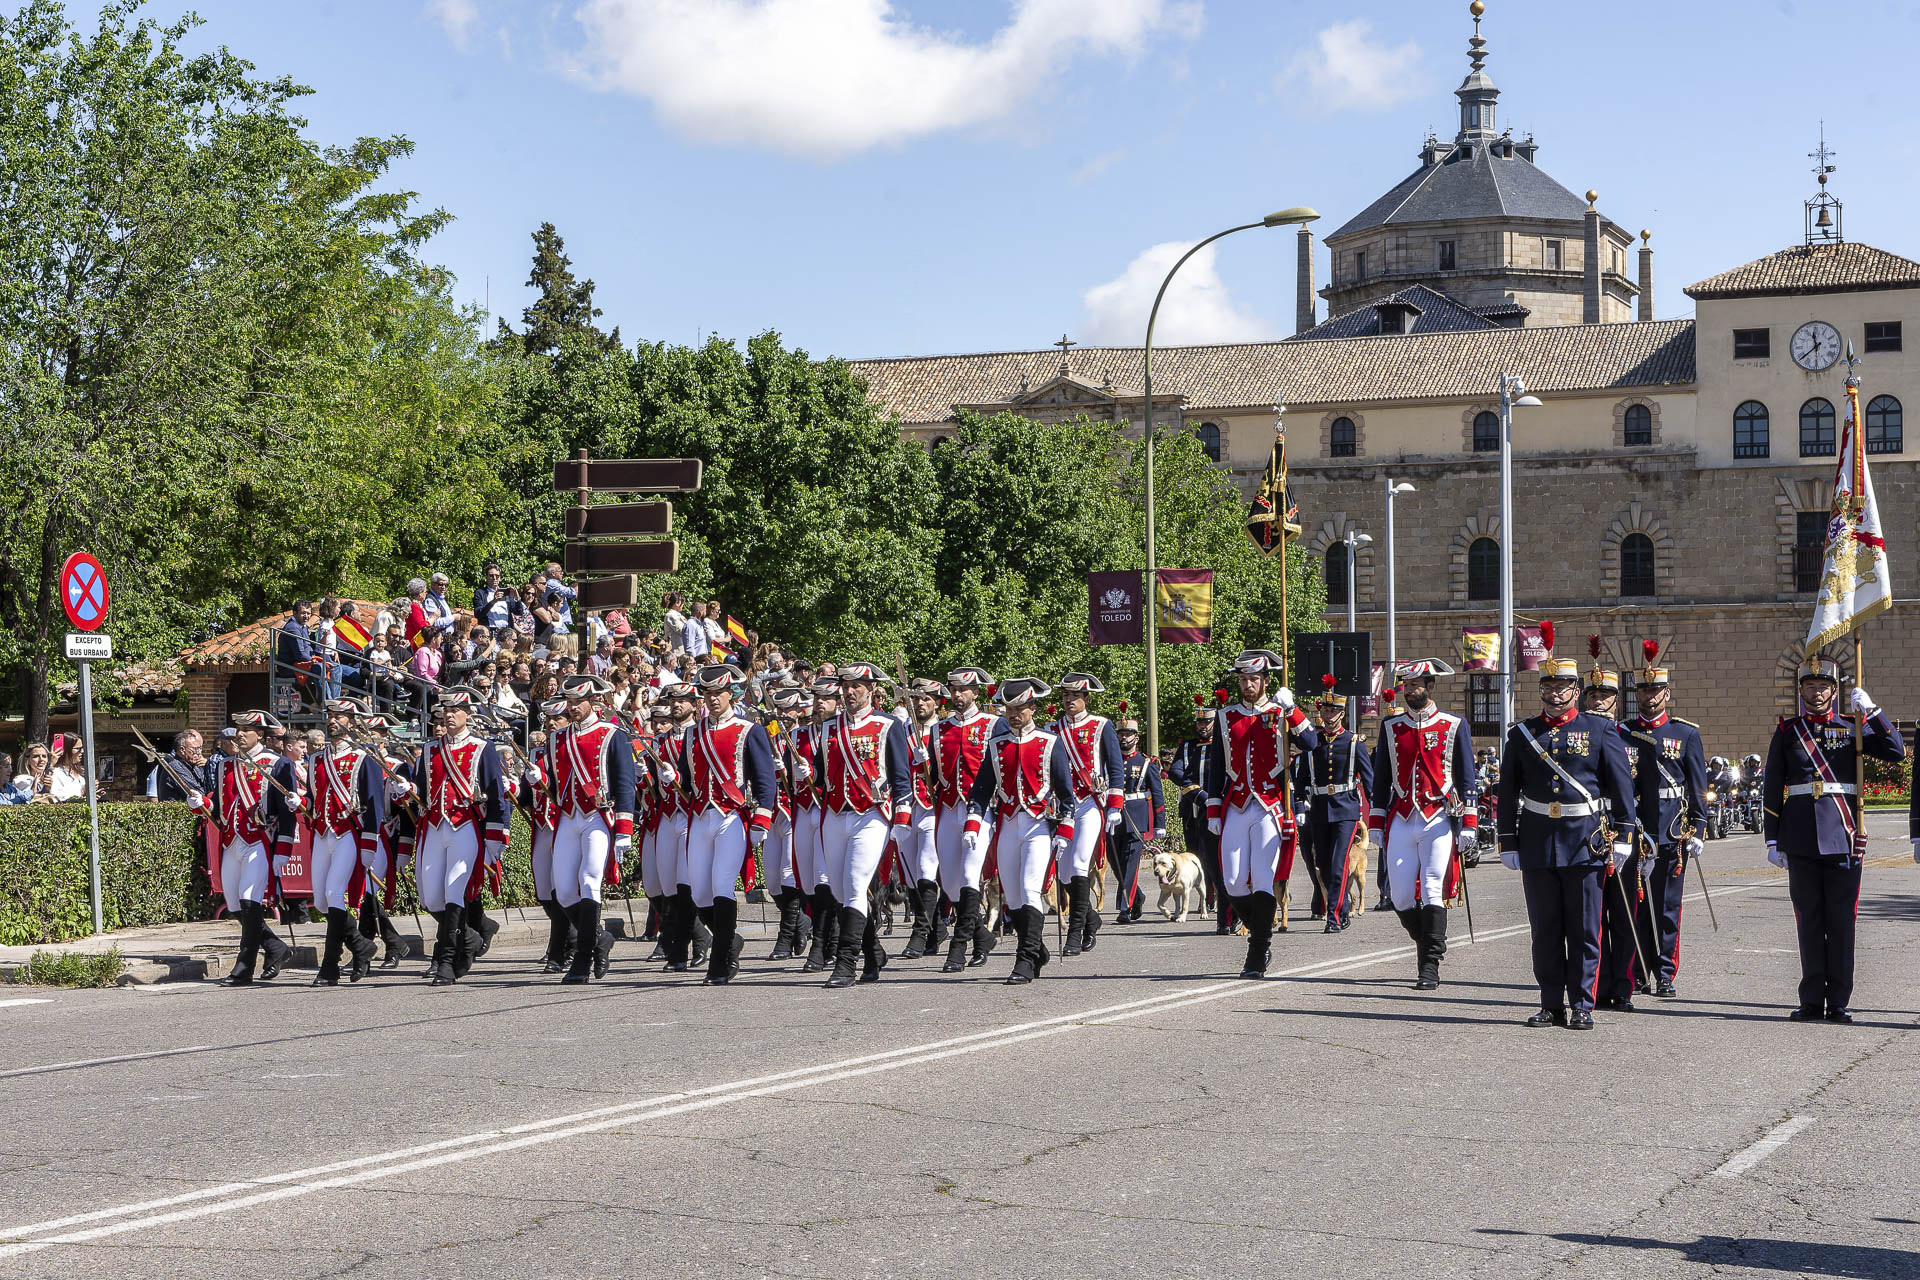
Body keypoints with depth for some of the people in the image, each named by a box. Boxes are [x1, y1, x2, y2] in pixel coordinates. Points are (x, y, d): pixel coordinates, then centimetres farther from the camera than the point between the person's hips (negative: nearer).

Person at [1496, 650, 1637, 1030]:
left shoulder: (1600, 731, 3)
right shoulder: (1522, 734, 8)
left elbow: (1622, 786, 3)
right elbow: (1508, 793, 10)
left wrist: (1623, 836, -2)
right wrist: (1508, 842, 6)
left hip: (1586, 841, -2)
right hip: (1537, 842, 2)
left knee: (1584, 930, 0)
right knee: (1545, 929, 6)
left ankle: (1582, 1006, 5)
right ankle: (1552, 1005, 13)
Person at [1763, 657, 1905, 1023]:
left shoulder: (1852, 728, 9)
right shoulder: (1787, 732, 9)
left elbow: (1896, 752, -4)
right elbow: (1771, 789, 8)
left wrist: (1871, 711, -12)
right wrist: (1773, 840, 3)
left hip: (1843, 837, 0)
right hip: (1801, 839, 0)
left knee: (1841, 921, 1)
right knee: (1809, 920, 4)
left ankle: (1839, 1002, 5)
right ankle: (1812, 1001, 9)